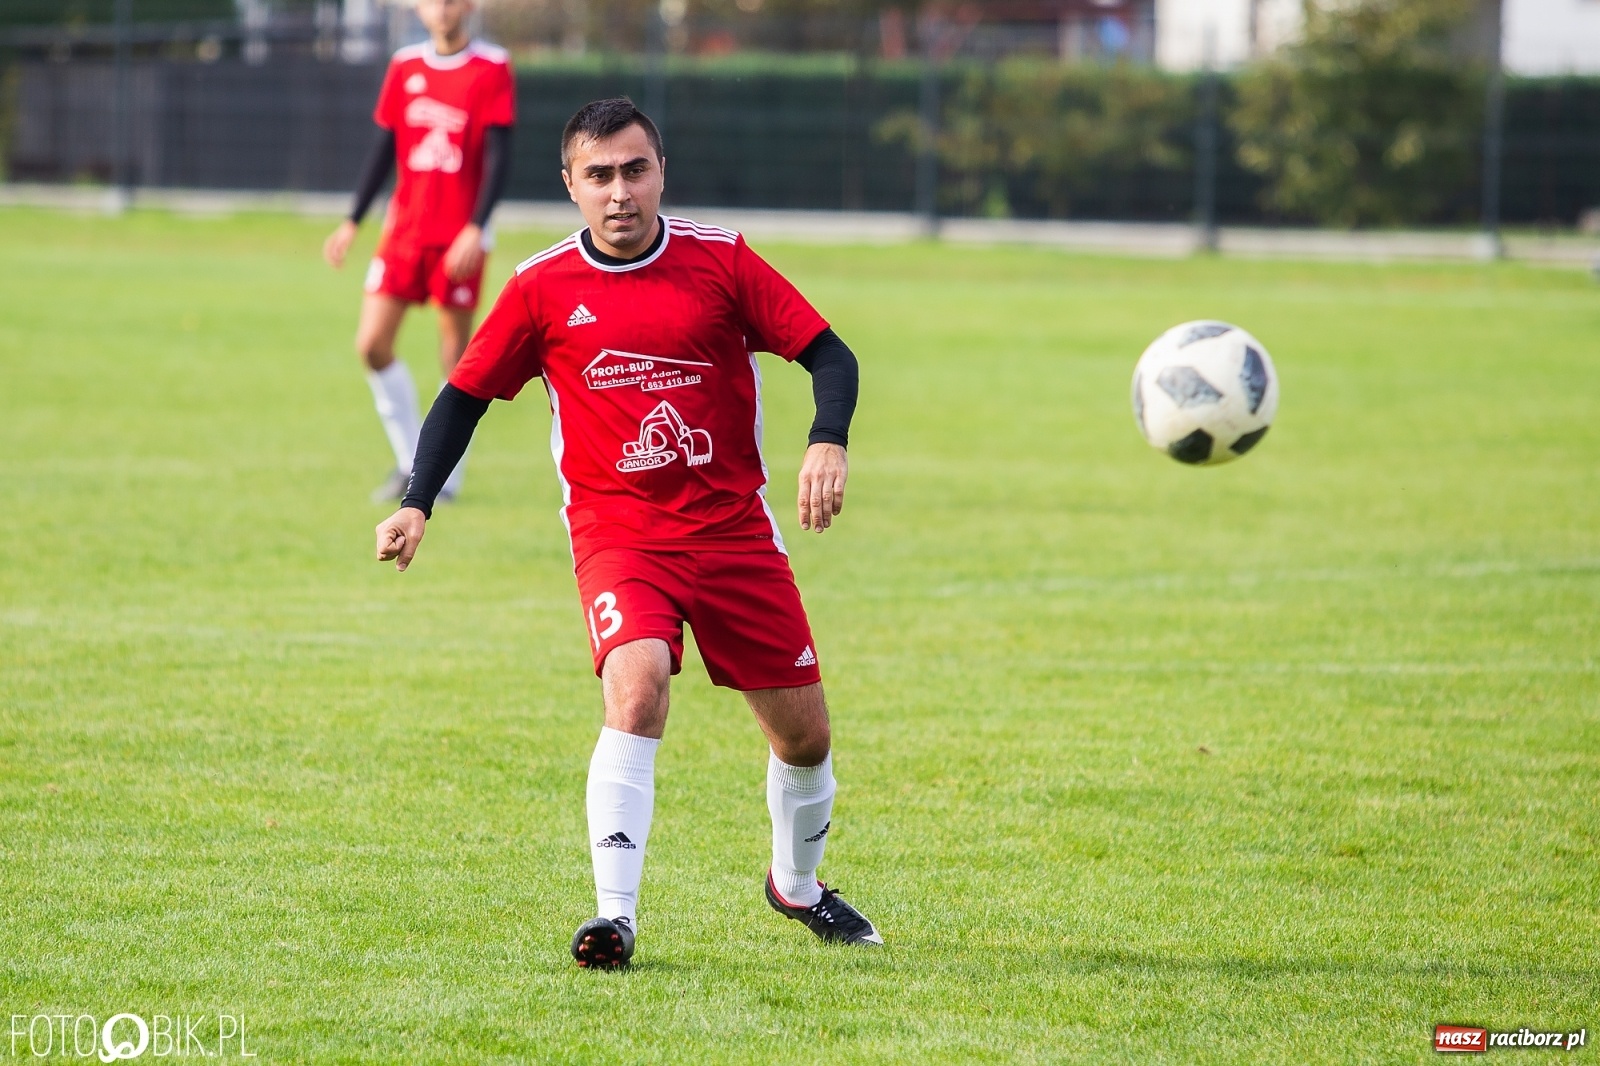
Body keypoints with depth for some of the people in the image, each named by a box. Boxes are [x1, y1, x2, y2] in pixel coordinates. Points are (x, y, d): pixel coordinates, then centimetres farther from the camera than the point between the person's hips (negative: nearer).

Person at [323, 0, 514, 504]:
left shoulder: (491, 68, -4)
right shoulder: (405, 67, 9)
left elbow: (499, 157, -9)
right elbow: (384, 150, 14)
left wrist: (476, 229, -19)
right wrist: (352, 222, 9)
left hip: (460, 237, -4)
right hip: (404, 230, 4)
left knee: (455, 357, 0)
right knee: (372, 343, -4)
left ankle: (446, 476, 11)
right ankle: (409, 463, 10)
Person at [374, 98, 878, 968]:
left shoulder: (721, 261, -2)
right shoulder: (542, 290, -2)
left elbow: (827, 354, -2)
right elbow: (466, 393, 7)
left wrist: (827, 445, -20)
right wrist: (417, 505, -3)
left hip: (735, 529, 2)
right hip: (616, 532, -2)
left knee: (803, 731, 8)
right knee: (637, 690, -29)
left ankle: (796, 883, 38)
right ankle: (615, 917, -29)